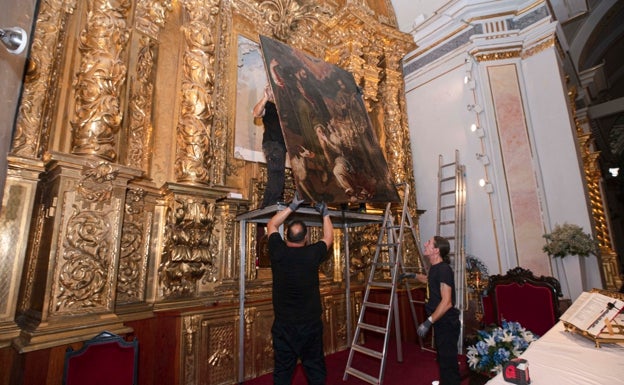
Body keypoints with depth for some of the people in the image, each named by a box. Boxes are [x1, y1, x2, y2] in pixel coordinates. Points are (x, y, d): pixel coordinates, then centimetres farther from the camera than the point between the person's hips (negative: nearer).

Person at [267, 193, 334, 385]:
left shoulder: (278, 252, -11)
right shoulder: (312, 254, -13)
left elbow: (271, 225, 7)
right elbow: (328, 238, 8)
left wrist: (291, 207, 8)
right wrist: (325, 214, 16)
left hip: (283, 325, 1)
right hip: (311, 324, 0)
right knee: (315, 368, 16)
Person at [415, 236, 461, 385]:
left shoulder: (443, 269, -23)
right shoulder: (435, 268, 6)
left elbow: (447, 302, -27)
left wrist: (428, 322, -27)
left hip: (447, 323, -9)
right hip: (440, 322, 9)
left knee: (448, 360, 1)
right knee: (443, 357, 24)